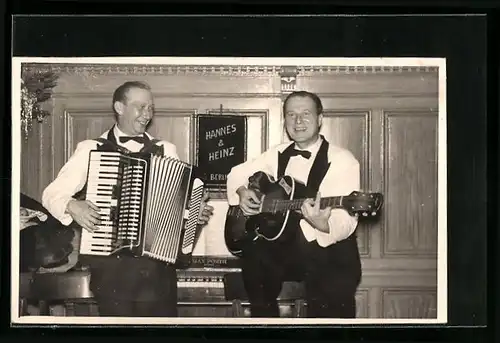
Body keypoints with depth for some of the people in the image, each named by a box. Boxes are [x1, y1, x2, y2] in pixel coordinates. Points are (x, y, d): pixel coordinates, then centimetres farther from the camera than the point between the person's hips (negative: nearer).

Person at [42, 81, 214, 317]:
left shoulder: (165, 150, 13)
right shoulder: (91, 150, 5)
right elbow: (52, 194, 5)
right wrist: (72, 206, -15)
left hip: (158, 261, 2)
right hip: (110, 264, -2)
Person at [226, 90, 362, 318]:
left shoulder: (342, 160, -9)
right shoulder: (279, 154, 8)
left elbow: (346, 221, -20)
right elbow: (237, 173, 21)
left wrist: (323, 224, -42)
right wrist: (242, 192, -2)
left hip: (330, 251, -5)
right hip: (284, 244, 5)